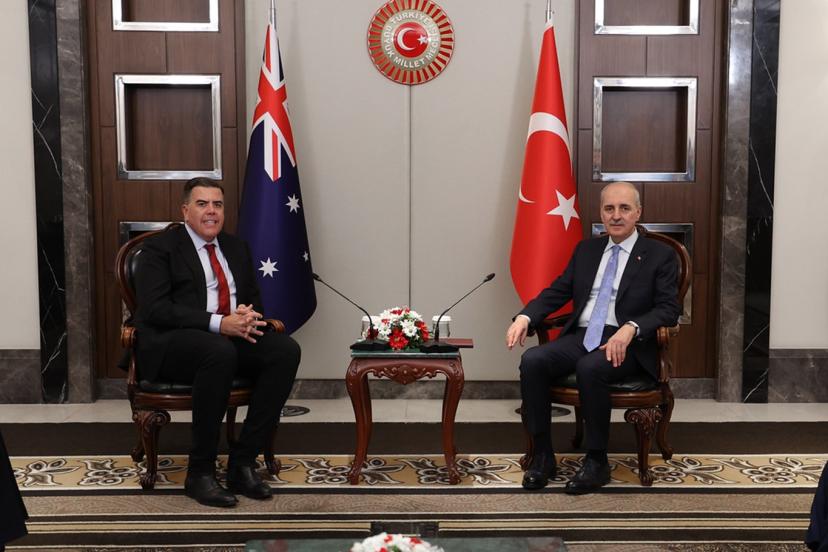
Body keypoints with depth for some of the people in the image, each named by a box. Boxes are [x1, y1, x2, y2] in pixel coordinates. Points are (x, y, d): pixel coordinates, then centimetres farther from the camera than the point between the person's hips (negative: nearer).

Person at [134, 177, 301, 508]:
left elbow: (254, 298, 19)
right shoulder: (159, 248, 1)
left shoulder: (236, 248, 20)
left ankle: (243, 461, -16)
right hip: (172, 344, -6)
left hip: (233, 337, 6)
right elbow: (156, 309, -12)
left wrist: (249, 314, -8)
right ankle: (200, 471, -24)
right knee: (221, 352, -38)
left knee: (286, 350, -23)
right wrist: (218, 323, -22)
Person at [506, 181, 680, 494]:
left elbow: (669, 308, -6)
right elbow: (557, 292, 14)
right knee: (532, 360, -23)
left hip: (626, 345, -4)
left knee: (590, 368, -36)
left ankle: (597, 462, -18)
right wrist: (525, 317, -6)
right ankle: (542, 455, -14)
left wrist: (630, 328, -25)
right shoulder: (586, 250, 19)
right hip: (580, 336, 5)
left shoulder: (660, 255, 4)